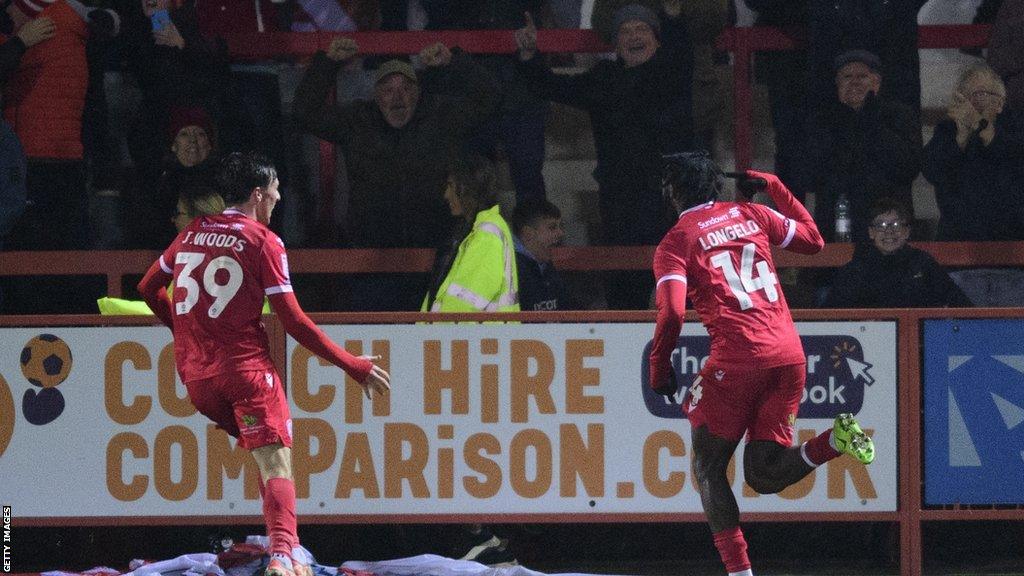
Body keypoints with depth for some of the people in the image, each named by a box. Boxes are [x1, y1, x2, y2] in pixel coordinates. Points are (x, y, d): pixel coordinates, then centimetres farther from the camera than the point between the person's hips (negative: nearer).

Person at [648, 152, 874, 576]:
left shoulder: (675, 243, 2)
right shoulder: (751, 214, 16)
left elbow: (673, 313, -11)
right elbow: (814, 239, 29)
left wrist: (659, 366, 4)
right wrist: (775, 187, 38)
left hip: (737, 357, -5)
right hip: (789, 354, 5)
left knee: (708, 469, 9)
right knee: (763, 475, 10)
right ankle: (834, 441, -17)